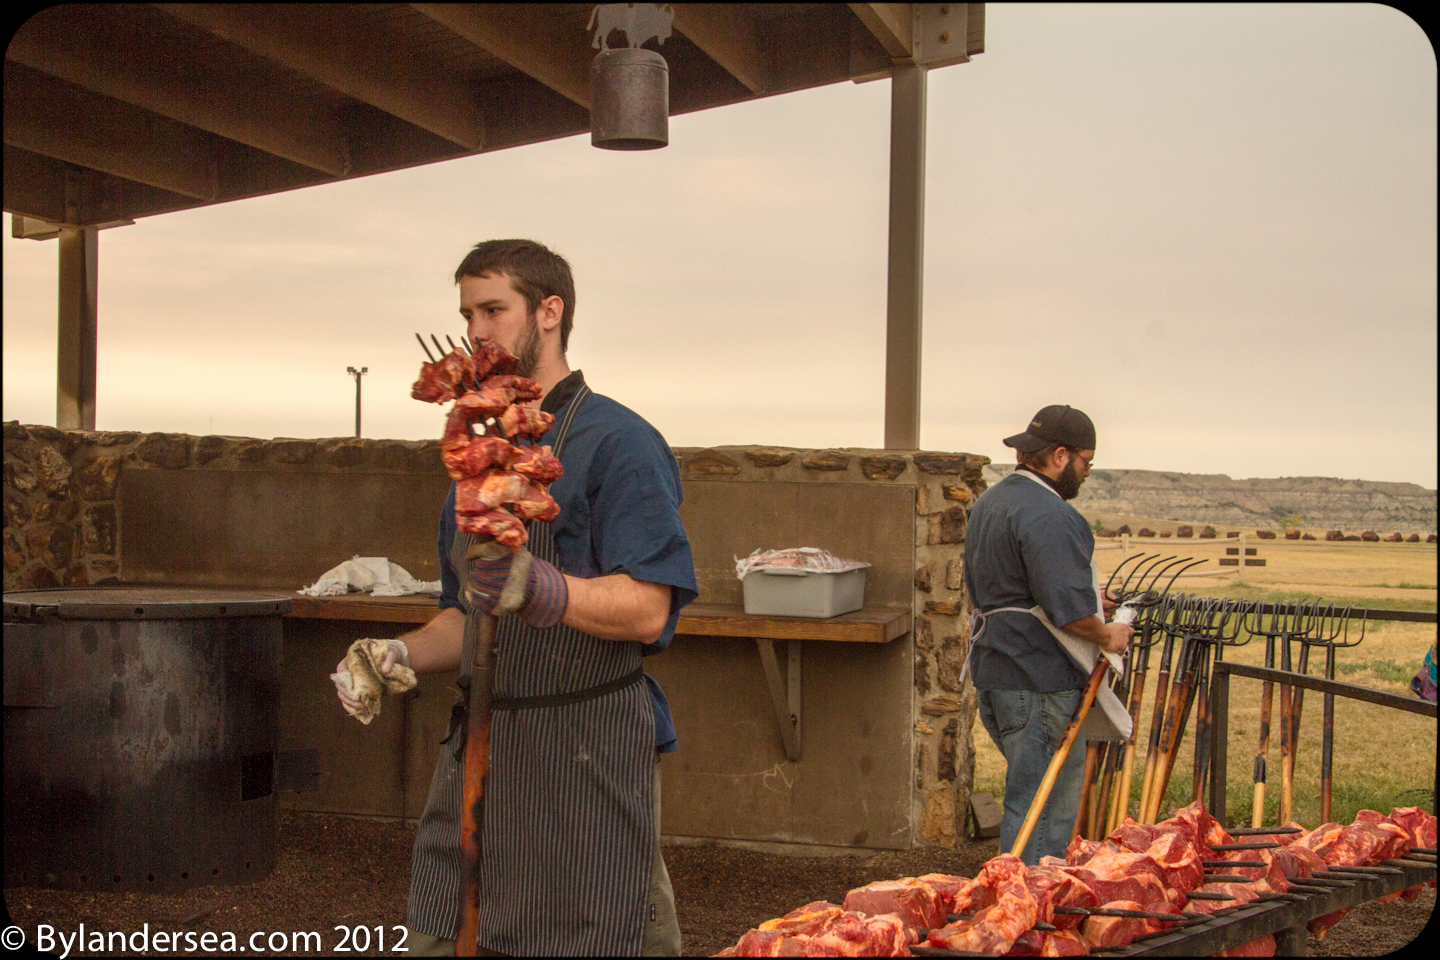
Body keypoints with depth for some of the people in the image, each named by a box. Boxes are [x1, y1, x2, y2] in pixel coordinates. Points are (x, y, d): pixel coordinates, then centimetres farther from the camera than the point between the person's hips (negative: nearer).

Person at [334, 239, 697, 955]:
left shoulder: (616, 441, -8)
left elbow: (647, 610, -18)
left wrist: (541, 588, -34)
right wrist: (403, 654, 3)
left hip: (587, 759, -7)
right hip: (478, 750, 7)